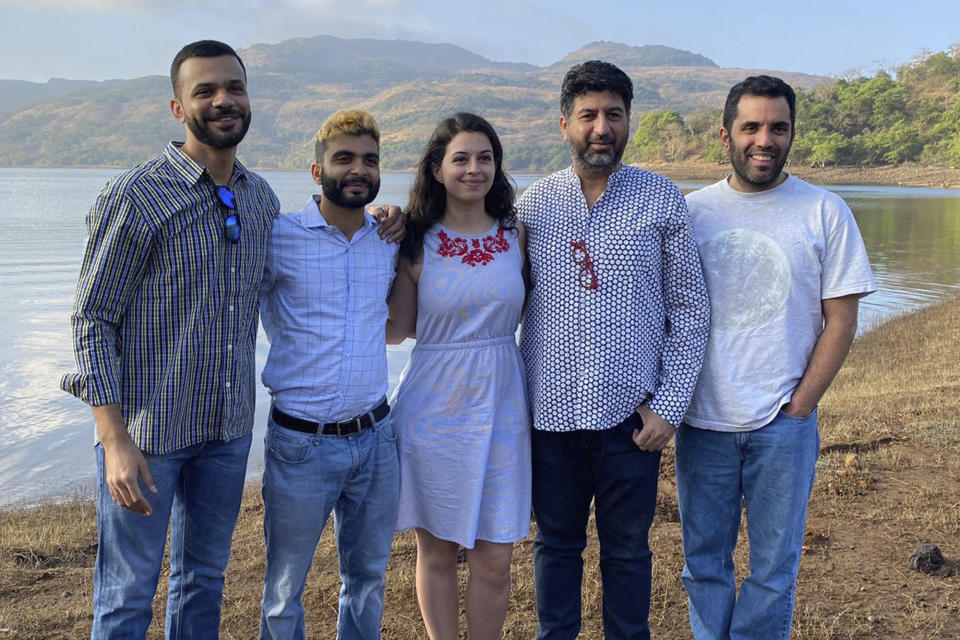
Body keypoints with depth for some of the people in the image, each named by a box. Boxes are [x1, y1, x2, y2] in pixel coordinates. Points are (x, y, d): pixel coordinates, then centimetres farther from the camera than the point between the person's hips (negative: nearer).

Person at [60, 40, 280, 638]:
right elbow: (93, 319, -13)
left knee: (205, 578, 20)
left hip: (230, 428, 6)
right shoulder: (134, 197, -13)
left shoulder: (262, 198, 5)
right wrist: (116, 441, -19)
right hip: (147, 430, -5)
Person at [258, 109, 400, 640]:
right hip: (301, 442, -4)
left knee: (368, 579, 18)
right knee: (285, 588, 11)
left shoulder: (391, 241, 5)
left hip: (375, 437, 4)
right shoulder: (279, 237, -8)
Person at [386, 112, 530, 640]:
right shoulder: (416, 242, -2)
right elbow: (395, 330, -2)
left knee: (493, 560, 6)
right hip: (433, 409, -1)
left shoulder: (516, 234, 3)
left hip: (499, 407, 2)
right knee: (436, 551, 11)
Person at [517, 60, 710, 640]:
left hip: (630, 412, -1)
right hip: (551, 411, 1)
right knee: (556, 544, 15)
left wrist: (670, 404, -6)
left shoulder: (663, 200, -1)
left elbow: (691, 308, 1)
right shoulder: (533, 204, 3)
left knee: (627, 550, 12)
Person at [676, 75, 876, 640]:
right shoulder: (692, 211, 4)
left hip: (784, 425, -2)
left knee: (773, 567, 7)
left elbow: (841, 320, -2)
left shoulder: (825, 212, -2)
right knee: (704, 561, 13)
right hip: (702, 420, 2)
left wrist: (797, 407, -8)